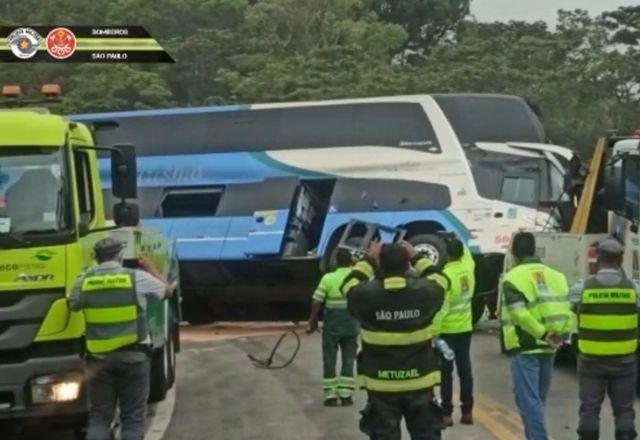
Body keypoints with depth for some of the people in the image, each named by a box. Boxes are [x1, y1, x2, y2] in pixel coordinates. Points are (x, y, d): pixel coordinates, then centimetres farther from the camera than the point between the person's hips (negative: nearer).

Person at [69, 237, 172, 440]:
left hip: (99, 358, 2)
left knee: (99, 416, 10)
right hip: (133, 356, -2)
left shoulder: (84, 281, -1)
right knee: (133, 418, 4)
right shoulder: (138, 277, -6)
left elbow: (73, 305, 18)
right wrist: (152, 270, 29)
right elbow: (167, 290, 10)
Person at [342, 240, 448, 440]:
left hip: (380, 384, -1)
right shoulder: (424, 292, -10)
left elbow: (349, 286, 11)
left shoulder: (367, 295, -13)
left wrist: (368, 260, 15)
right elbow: (440, 280, 13)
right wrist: (416, 257, 18)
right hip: (420, 382, 1)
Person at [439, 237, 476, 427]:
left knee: (446, 371, 0)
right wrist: (458, 243, 37)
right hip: (465, 328, 6)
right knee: (465, 368, 10)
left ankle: (446, 413, 3)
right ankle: (467, 411, 14)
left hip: (447, 330, -6)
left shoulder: (445, 275, -21)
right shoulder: (469, 269, -2)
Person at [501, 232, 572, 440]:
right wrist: (559, 335, -1)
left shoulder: (513, 278, -9)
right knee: (538, 398, 18)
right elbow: (566, 309, 6)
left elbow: (520, 314, -20)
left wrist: (542, 334, -14)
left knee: (528, 399, -6)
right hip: (548, 348, 7)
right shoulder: (555, 275, 12)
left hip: (525, 348, -7)